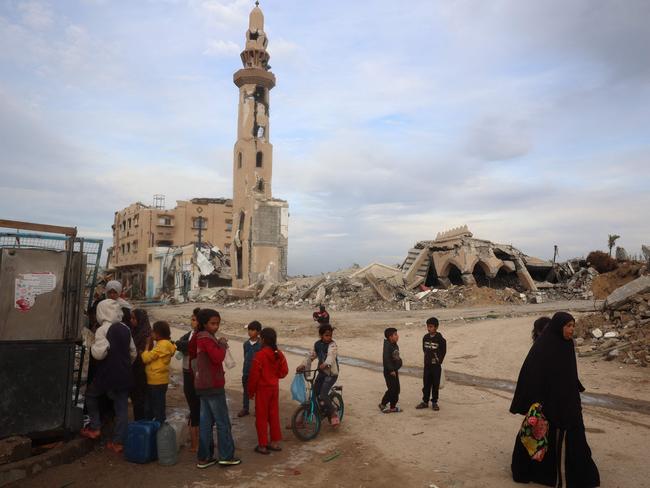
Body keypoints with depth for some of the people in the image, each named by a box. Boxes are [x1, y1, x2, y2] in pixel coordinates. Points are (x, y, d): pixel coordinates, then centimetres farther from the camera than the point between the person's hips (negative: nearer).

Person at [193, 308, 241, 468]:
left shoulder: (200, 337, 10)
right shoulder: (206, 338, -18)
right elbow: (218, 357, -29)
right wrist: (223, 345, -11)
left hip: (203, 386, 9)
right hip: (213, 386, -9)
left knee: (205, 422, 13)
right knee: (223, 422, 2)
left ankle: (204, 458, 19)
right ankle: (226, 456, 10)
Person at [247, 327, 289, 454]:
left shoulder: (260, 355, -19)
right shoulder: (279, 354, -2)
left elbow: (254, 375, -15)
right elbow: (284, 371, 2)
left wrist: (251, 391, -4)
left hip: (262, 389, -6)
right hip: (274, 387, 6)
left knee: (261, 417, 5)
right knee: (274, 415, 15)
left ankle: (262, 445, 12)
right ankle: (275, 442, 23)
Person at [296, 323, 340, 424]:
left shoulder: (332, 345, -16)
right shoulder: (317, 344, 4)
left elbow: (331, 355, -35)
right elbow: (311, 356, 8)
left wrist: (326, 364, -55)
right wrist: (303, 365, -7)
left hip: (332, 373, -7)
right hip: (322, 372, 7)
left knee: (323, 395, -16)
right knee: (315, 393, 6)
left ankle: (334, 414, 3)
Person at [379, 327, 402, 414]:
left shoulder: (395, 345, 9)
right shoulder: (387, 346, -19)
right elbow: (386, 359, -24)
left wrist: (396, 369, 19)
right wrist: (391, 370, -23)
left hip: (394, 370, 9)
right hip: (389, 372, -9)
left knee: (396, 389, 12)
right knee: (392, 389, -5)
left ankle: (393, 407, 22)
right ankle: (383, 404, 10)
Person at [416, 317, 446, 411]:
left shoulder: (440, 339, -12)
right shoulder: (425, 337, 2)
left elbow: (443, 351, -4)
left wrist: (438, 361, -4)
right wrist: (427, 357, 8)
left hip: (436, 365, -4)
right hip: (427, 365, 4)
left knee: (435, 385, 5)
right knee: (426, 384, 10)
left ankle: (434, 402, 17)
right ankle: (425, 401, 19)